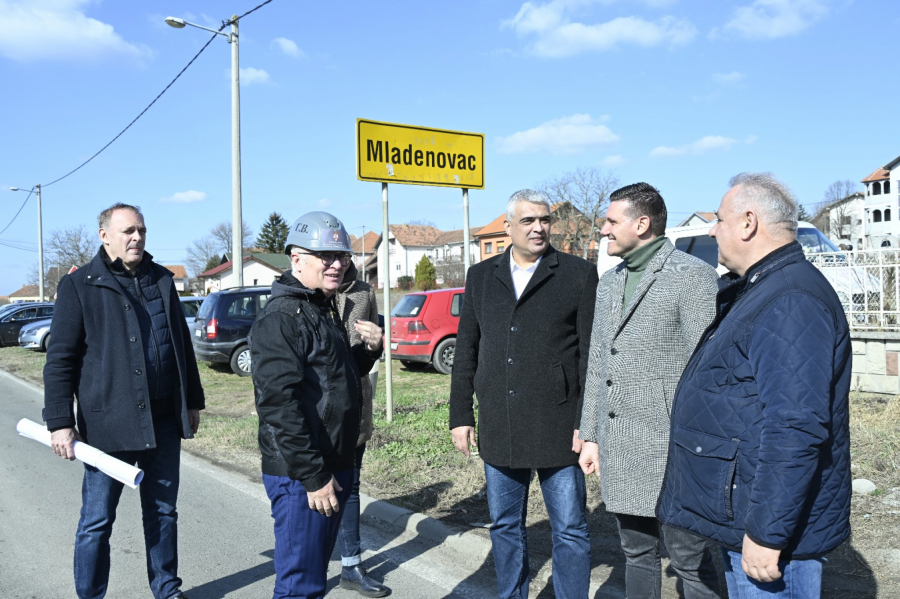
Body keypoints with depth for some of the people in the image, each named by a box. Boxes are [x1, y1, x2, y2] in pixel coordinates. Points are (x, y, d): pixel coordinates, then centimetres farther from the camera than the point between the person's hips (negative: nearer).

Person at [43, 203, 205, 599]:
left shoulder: (162, 280, 11)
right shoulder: (79, 285, -3)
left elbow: (182, 344, 17)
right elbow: (59, 360, -5)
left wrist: (192, 401, 17)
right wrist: (60, 422, -10)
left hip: (164, 419, 4)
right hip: (109, 423, -4)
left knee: (163, 512, 14)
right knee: (97, 521, 6)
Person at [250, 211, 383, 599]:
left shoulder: (326, 310, 14)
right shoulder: (281, 318, -16)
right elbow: (278, 403, -23)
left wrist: (368, 350, 4)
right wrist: (313, 475, -22)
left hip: (332, 468, 9)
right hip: (301, 477, -9)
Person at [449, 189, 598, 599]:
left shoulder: (579, 274, -2)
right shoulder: (481, 276, 9)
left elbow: (592, 354, -4)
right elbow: (465, 351, 11)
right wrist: (461, 416, 7)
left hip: (557, 428, -3)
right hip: (498, 428, 4)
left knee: (570, 530, 6)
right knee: (505, 527, 16)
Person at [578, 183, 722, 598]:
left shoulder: (693, 276, -9)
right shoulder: (609, 283, 15)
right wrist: (590, 436, 15)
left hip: (671, 452, -7)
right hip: (619, 453, 7)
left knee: (690, 562, 5)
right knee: (636, 553, 18)